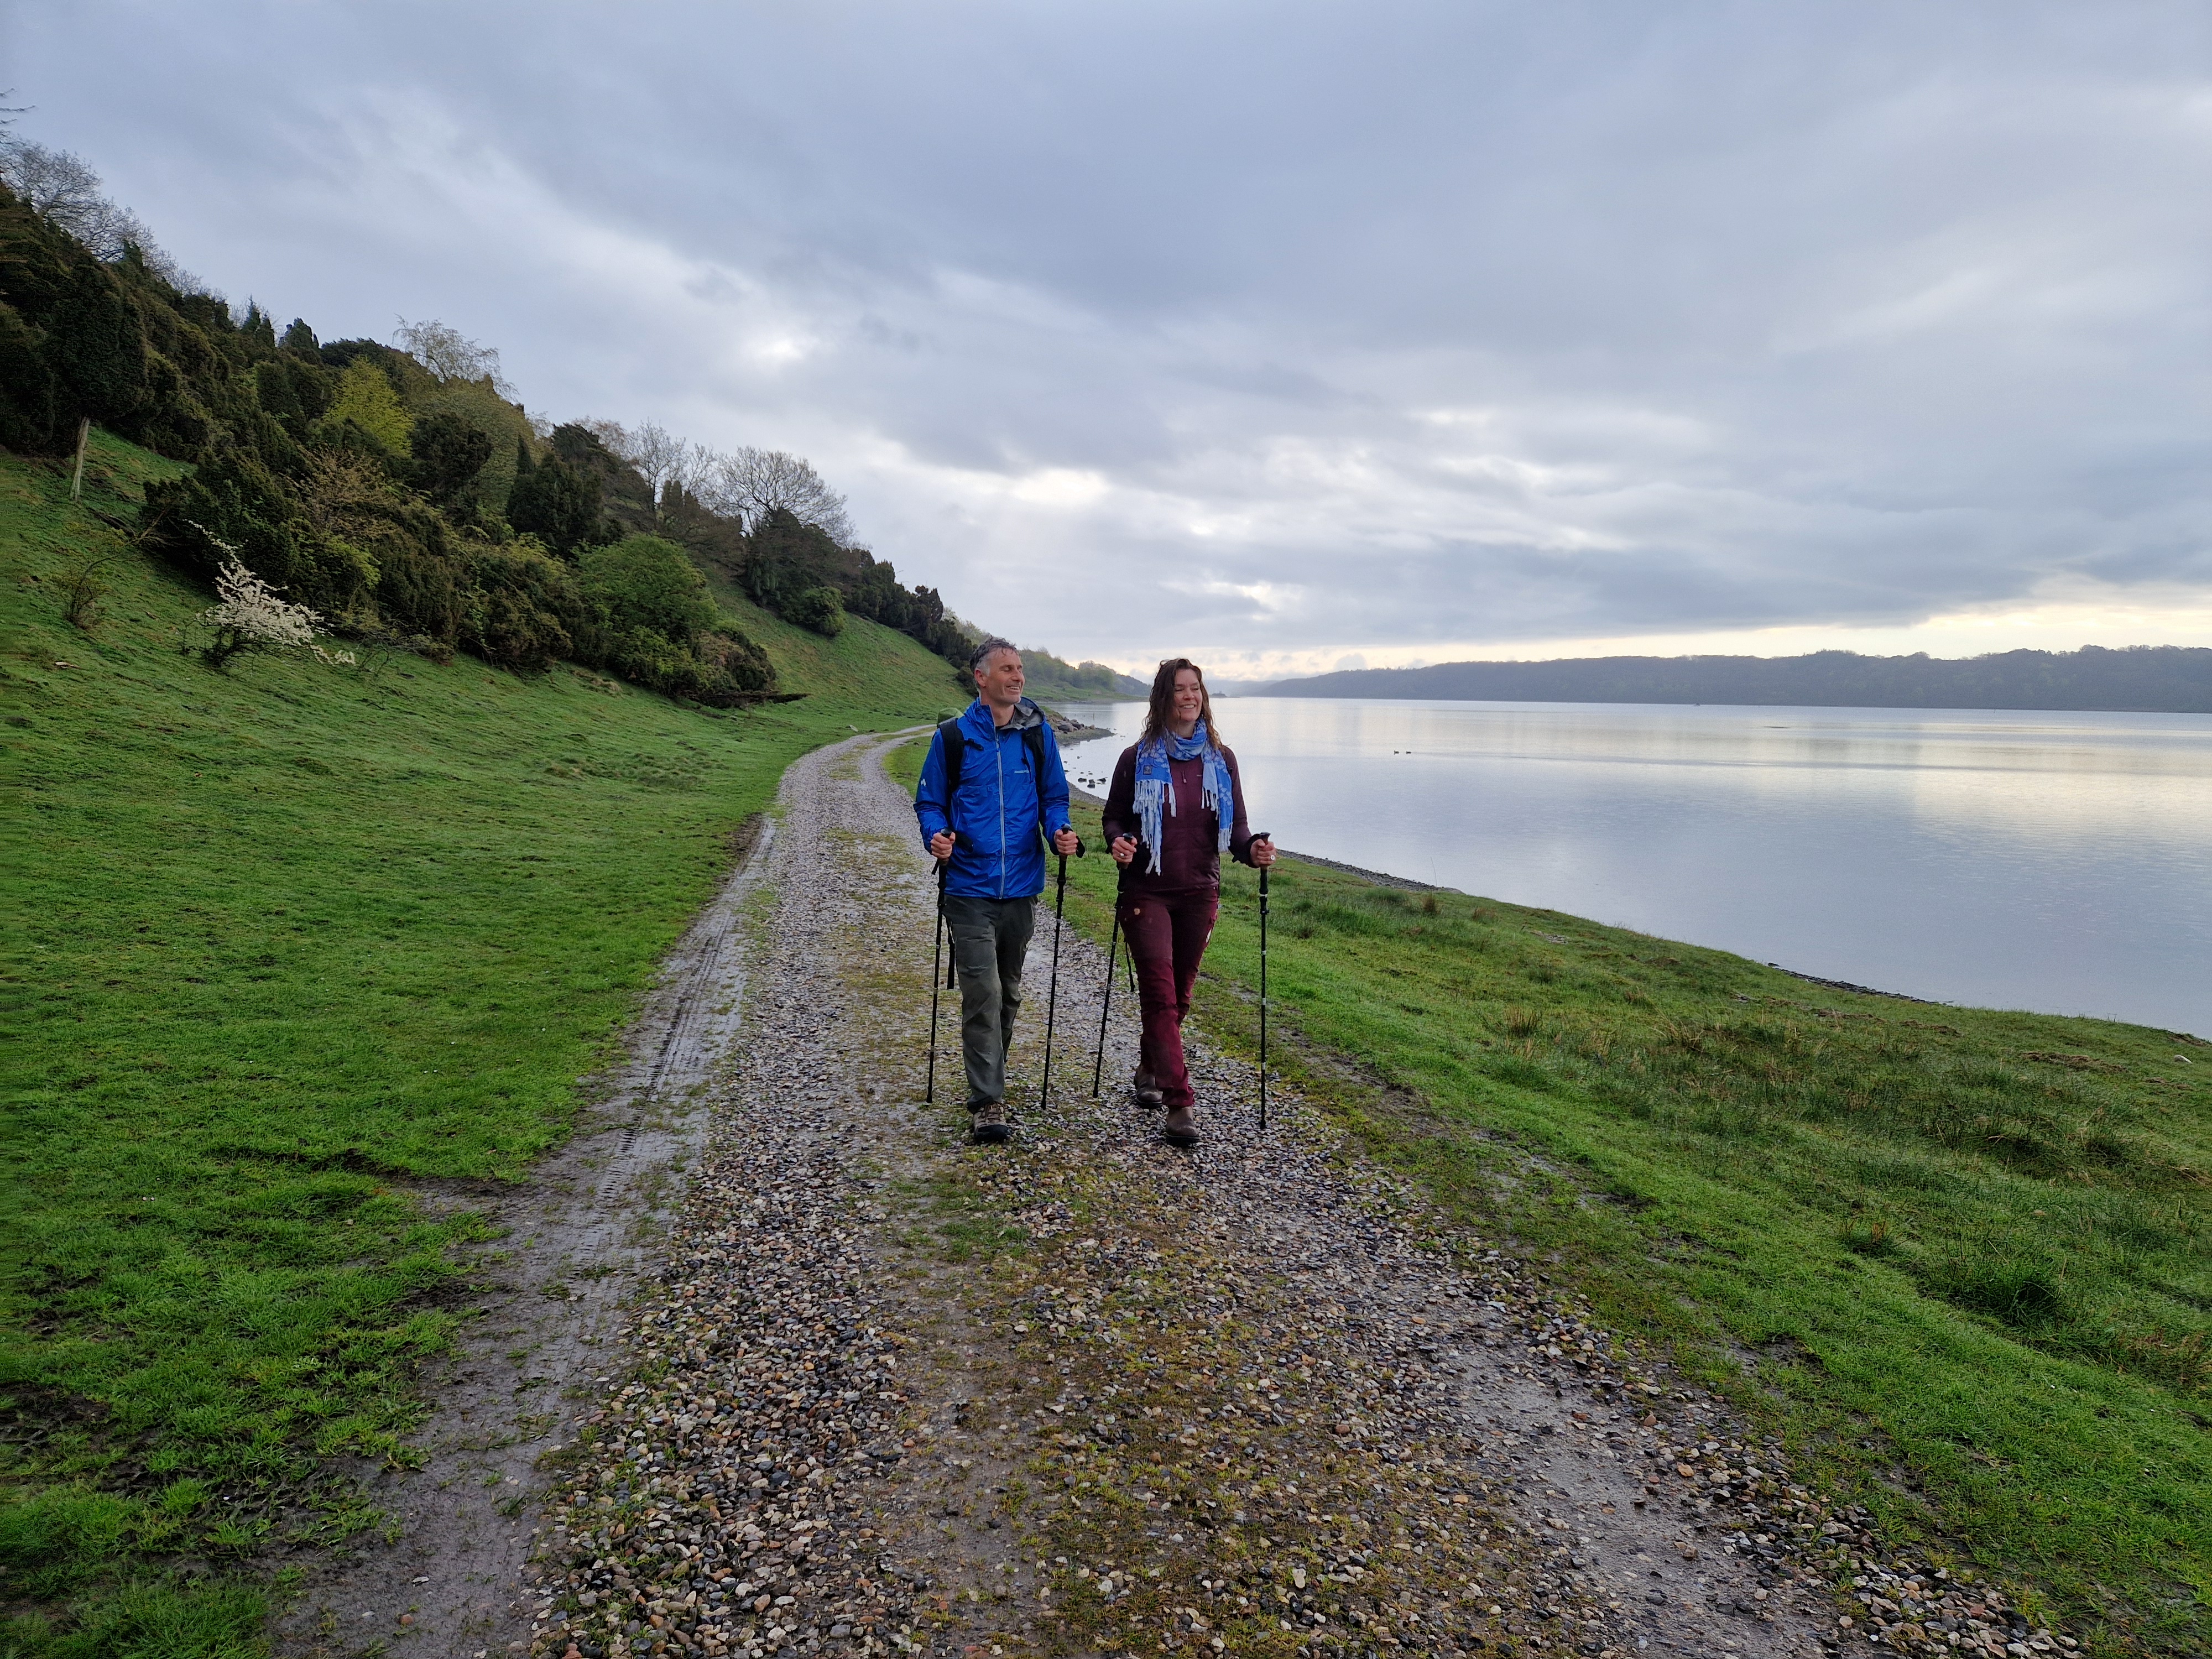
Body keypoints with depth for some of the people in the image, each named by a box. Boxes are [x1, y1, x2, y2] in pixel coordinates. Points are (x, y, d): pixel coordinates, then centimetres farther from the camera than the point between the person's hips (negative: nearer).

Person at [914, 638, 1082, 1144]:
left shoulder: (1038, 734, 4)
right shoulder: (952, 737, -1)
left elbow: (1053, 796, 11)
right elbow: (929, 802, 6)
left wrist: (1059, 832, -9)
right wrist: (937, 836, -15)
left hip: (1021, 887, 3)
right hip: (970, 888, -3)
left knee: (1008, 992, 16)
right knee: (982, 993, -11)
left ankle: (988, 1076, 36)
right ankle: (988, 1102, -6)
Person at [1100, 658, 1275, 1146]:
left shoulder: (1221, 758, 5)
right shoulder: (1138, 758, -1)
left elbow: (1235, 826, 6)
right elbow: (1114, 816, 4)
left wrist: (1252, 850, -16)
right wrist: (1117, 842, -19)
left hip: (1200, 892, 3)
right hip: (1147, 891, -3)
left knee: (1179, 994, 14)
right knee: (1160, 994, -10)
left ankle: (1150, 1070, 37)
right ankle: (1181, 1104, -11)